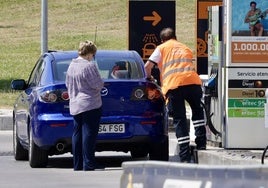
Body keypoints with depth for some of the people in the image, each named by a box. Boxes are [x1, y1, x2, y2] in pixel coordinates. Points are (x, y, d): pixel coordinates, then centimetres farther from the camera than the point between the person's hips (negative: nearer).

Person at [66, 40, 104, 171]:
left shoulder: (72, 66, 11)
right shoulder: (89, 66, -15)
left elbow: (68, 84, 19)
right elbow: (98, 85, -15)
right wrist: (101, 83, 6)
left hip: (75, 106, 8)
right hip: (90, 106, -8)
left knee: (77, 134, 10)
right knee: (88, 135, -7)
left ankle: (77, 167, 13)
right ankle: (88, 166, -9)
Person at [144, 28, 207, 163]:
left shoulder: (162, 48, 19)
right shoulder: (185, 48, 30)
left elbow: (147, 66, 11)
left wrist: (149, 78, 31)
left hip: (173, 85, -2)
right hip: (192, 81, 2)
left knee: (179, 120, 1)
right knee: (197, 111, 26)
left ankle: (185, 156, -4)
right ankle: (201, 143, 14)